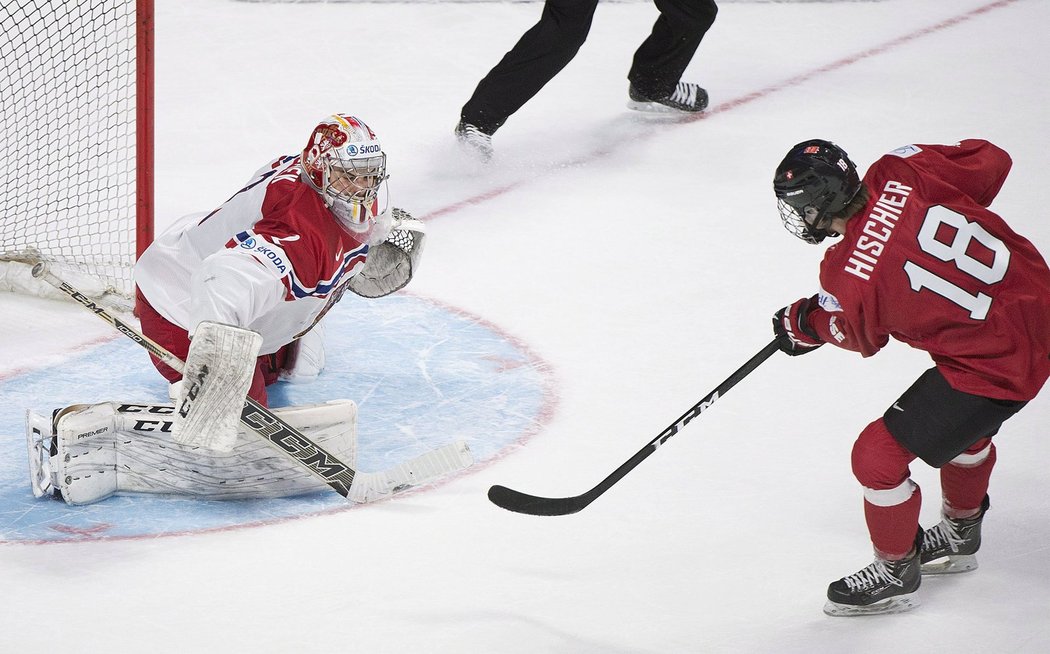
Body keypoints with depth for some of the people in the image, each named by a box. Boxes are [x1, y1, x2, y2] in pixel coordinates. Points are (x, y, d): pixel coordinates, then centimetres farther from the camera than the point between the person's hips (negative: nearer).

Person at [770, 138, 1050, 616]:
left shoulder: (848, 281, -22)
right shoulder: (899, 175, -11)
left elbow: (860, 337, 1)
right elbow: (990, 162, 2)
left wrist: (801, 325, 20)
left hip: (999, 363, -8)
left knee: (879, 454, 3)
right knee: (965, 420, 34)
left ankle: (896, 573, 24)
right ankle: (961, 533, 57)